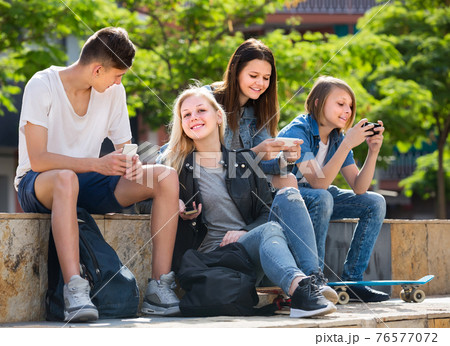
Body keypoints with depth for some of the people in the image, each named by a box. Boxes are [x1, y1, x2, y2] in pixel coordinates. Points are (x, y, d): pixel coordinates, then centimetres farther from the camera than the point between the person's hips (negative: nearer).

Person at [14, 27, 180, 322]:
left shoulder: (113, 91, 1)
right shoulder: (42, 86, -16)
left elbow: (125, 148, 5)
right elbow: (38, 159, -23)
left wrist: (133, 164, -21)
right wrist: (97, 164, -35)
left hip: (87, 183, 6)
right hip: (38, 184, -5)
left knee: (166, 176, -16)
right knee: (66, 178, -43)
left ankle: (160, 287, -22)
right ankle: (75, 292, -48)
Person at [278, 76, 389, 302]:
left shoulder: (337, 138, 1)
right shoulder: (297, 131, -21)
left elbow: (359, 188, -5)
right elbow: (319, 183, -31)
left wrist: (373, 151, -17)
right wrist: (347, 145, -35)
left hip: (315, 199, 8)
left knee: (375, 203, -4)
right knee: (321, 198, -38)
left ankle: (351, 281, -4)